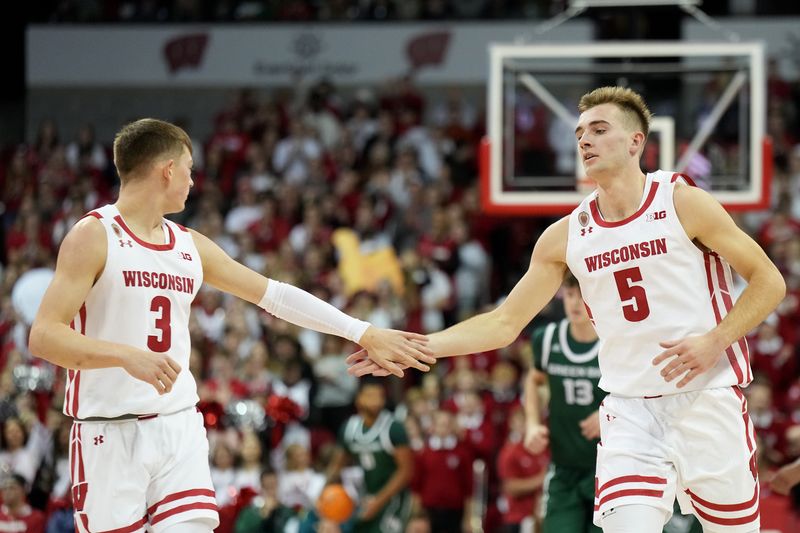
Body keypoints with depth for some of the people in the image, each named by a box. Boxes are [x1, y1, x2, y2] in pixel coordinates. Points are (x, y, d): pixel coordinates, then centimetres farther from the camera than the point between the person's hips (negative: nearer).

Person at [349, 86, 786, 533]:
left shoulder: (683, 203, -4)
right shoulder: (566, 236, 7)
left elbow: (769, 282, -2)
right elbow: (505, 323, 10)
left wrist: (715, 341, -16)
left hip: (707, 396, -2)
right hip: (632, 410, 3)